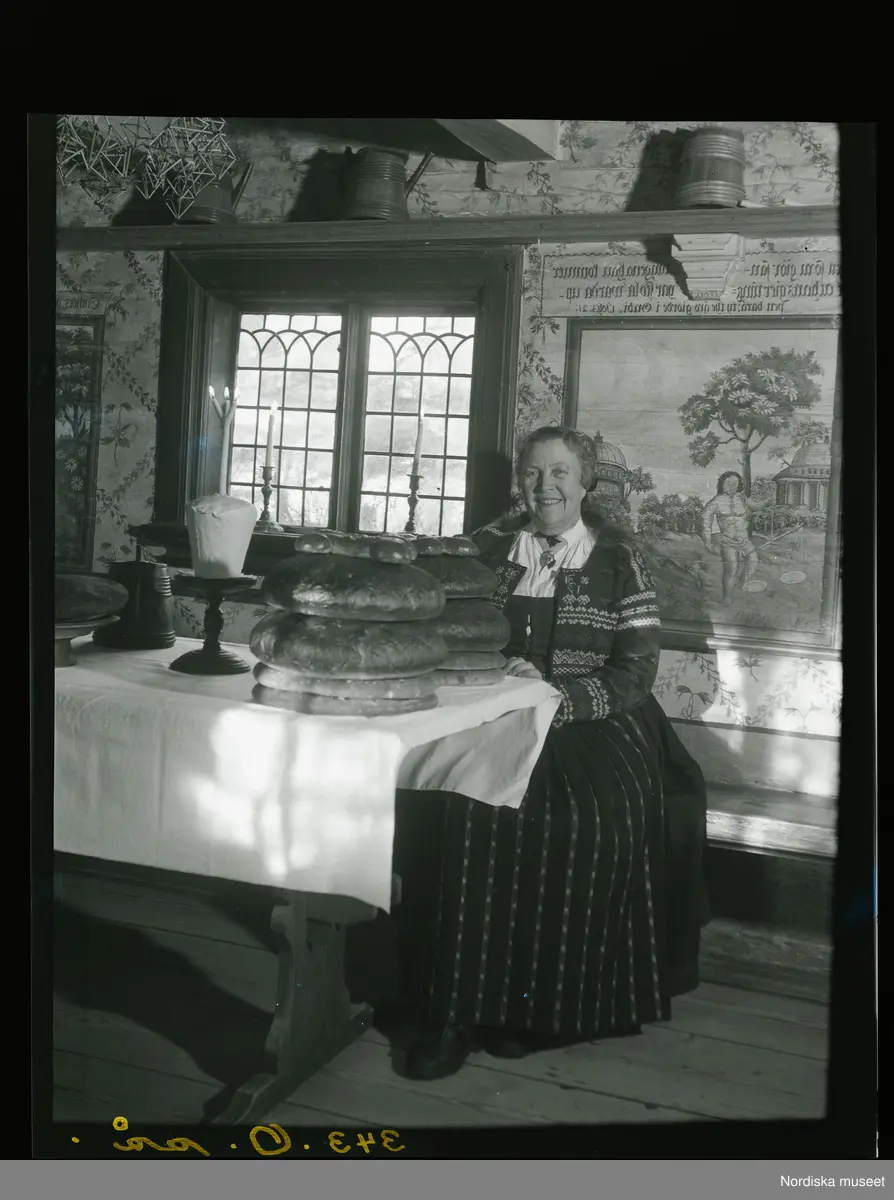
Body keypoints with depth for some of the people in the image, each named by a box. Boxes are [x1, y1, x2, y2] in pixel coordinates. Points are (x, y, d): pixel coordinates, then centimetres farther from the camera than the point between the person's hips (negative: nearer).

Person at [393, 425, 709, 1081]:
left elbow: (636, 672, 0)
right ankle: (457, 1008, -22)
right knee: (467, 804, -30)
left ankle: (540, 1005, -17)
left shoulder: (619, 558, 6)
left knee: (596, 816, -32)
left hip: (590, 725, -1)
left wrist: (558, 698, -16)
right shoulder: (490, 546, 13)